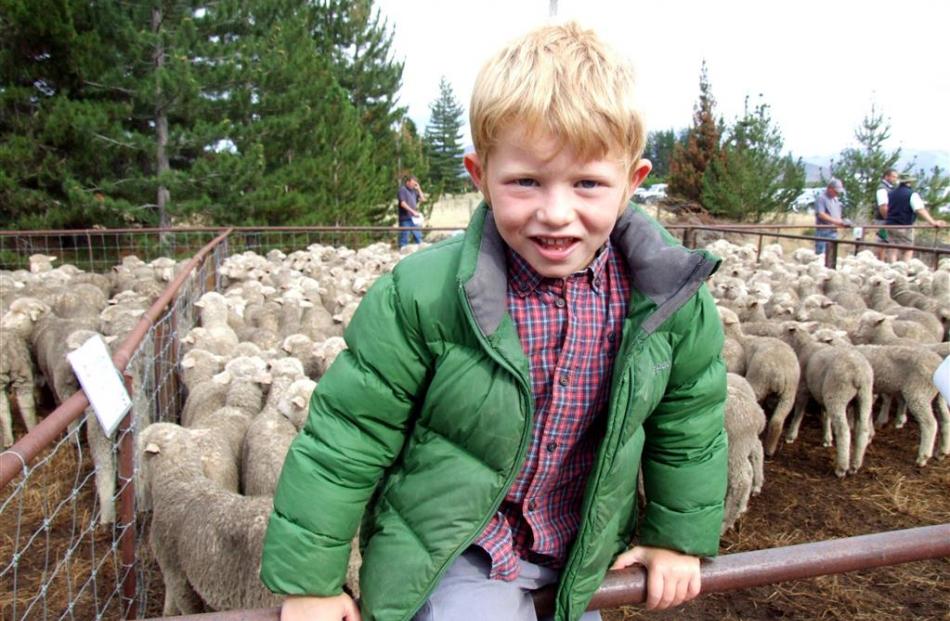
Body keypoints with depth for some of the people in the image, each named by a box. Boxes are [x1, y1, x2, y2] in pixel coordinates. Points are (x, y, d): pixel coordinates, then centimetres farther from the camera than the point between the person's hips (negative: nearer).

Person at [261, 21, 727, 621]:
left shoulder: (672, 297, -17)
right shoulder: (425, 295, -26)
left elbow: (690, 418, 1)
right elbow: (348, 435, -16)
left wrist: (679, 536, 9)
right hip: (455, 554, -3)